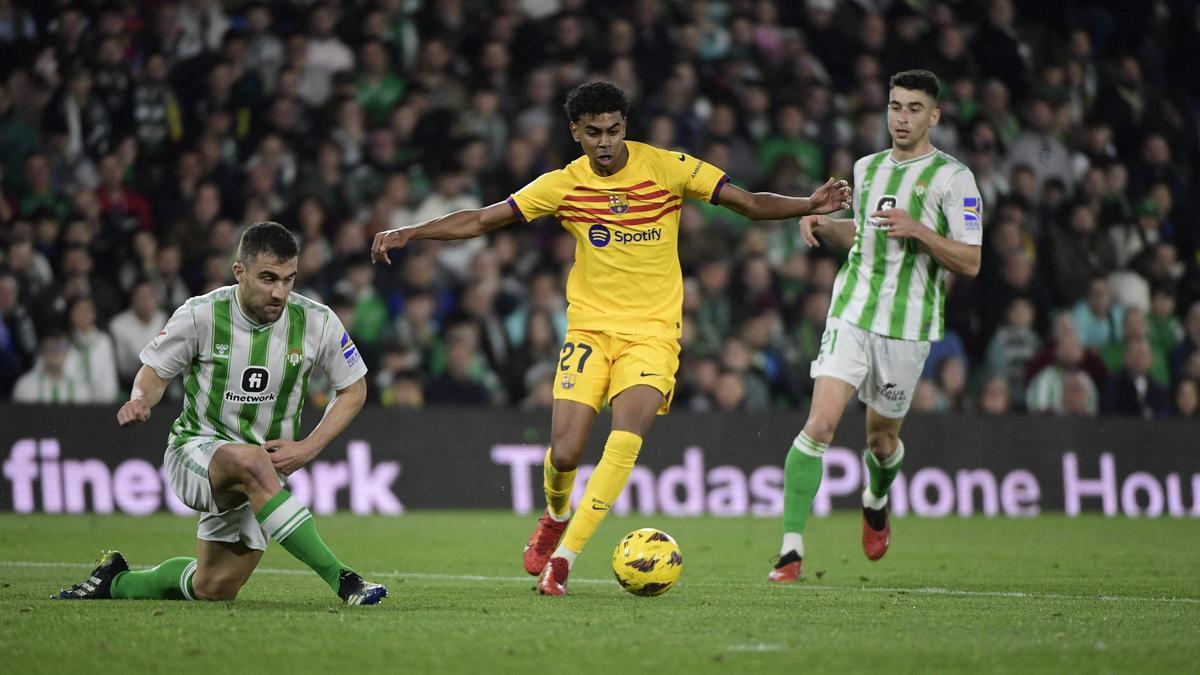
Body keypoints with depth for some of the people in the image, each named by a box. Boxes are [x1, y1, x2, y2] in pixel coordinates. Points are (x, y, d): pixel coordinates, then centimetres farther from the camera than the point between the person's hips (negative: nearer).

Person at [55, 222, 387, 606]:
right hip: (196, 452, -3)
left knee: (213, 590, 2)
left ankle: (115, 580, 31)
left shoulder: (316, 322, -9)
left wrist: (308, 448, -7)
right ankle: (340, 578, -38)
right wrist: (140, 400, -22)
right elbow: (155, 372, 2)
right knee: (250, 461, -40)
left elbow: (354, 390, 5)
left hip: (269, 467, 4)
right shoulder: (201, 316, -13)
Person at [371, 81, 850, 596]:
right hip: (589, 327, 1)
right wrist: (407, 234, -4)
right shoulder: (563, 186, -1)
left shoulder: (667, 168, -5)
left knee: (624, 441, -23)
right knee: (564, 454, -9)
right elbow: (482, 220, 3)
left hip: (652, 332, -1)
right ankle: (555, 516, 28)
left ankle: (563, 558, -15)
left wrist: (809, 206, -18)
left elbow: (751, 204, -2)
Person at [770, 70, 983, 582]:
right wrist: (822, 224, 9)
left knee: (881, 440, 11)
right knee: (819, 425, -14)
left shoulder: (952, 177, -5)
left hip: (908, 328, -3)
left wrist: (918, 230, -21)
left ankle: (876, 502, 48)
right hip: (851, 314, 3)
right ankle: (791, 549, -13)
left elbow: (970, 263, -9)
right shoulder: (867, 168, 12)